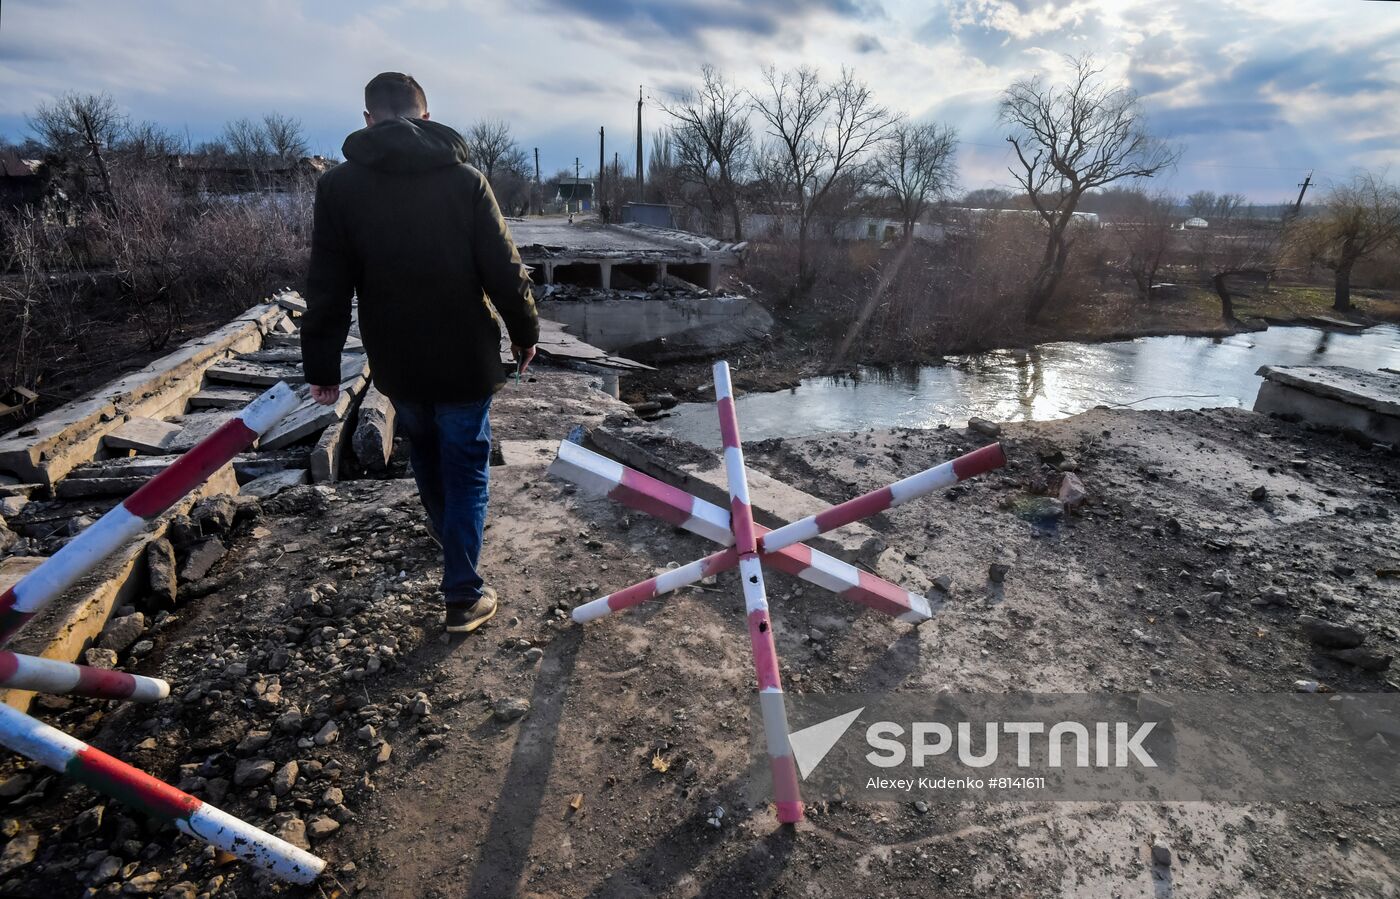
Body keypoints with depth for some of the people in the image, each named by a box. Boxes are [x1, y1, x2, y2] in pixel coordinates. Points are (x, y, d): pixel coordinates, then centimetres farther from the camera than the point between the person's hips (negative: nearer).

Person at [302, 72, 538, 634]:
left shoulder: (338, 186, -3)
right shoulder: (464, 179, -6)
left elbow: (327, 287, -3)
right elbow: (505, 271, -8)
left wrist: (321, 365, 5)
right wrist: (525, 332, 7)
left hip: (397, 365, 2)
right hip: (465, 361, -2)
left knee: (427, 460, 25)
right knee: (466, 472, 9)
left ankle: (454, 552, 47)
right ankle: (464, 596, 11)